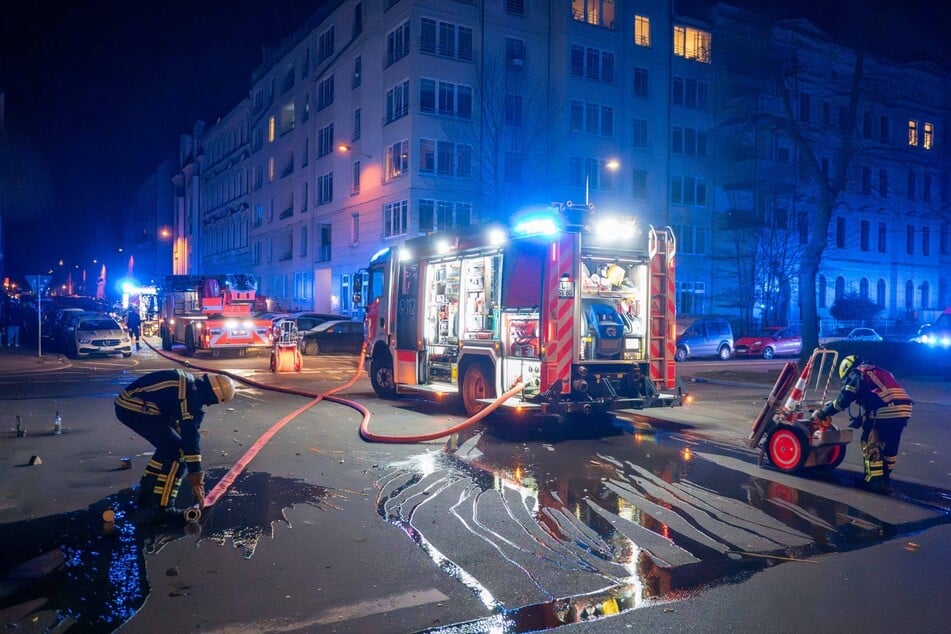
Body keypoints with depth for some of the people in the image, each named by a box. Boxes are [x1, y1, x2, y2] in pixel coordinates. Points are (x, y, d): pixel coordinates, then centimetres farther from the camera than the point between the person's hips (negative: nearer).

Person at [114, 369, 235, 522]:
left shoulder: (191, 383, 15)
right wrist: (195, 473, -13)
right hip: (136, 408, -11)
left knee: (168, 447, 20)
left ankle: (146, 497, 31)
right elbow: (190, 434, -18)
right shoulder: (192, 394, -16)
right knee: (177, 452, -9)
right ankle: (161, 509, -9)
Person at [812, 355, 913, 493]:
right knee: (890, 447, 19)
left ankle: (876, 481, 6)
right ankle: (884, 478, 30)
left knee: (871, 445, 5)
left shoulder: (857, 374, 6)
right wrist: (859, 420, 38)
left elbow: (843, 400, 2)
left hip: (886, 412, -8)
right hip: (903, 410, 8)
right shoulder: (878, 372, 30)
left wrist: (822, 412, 11)